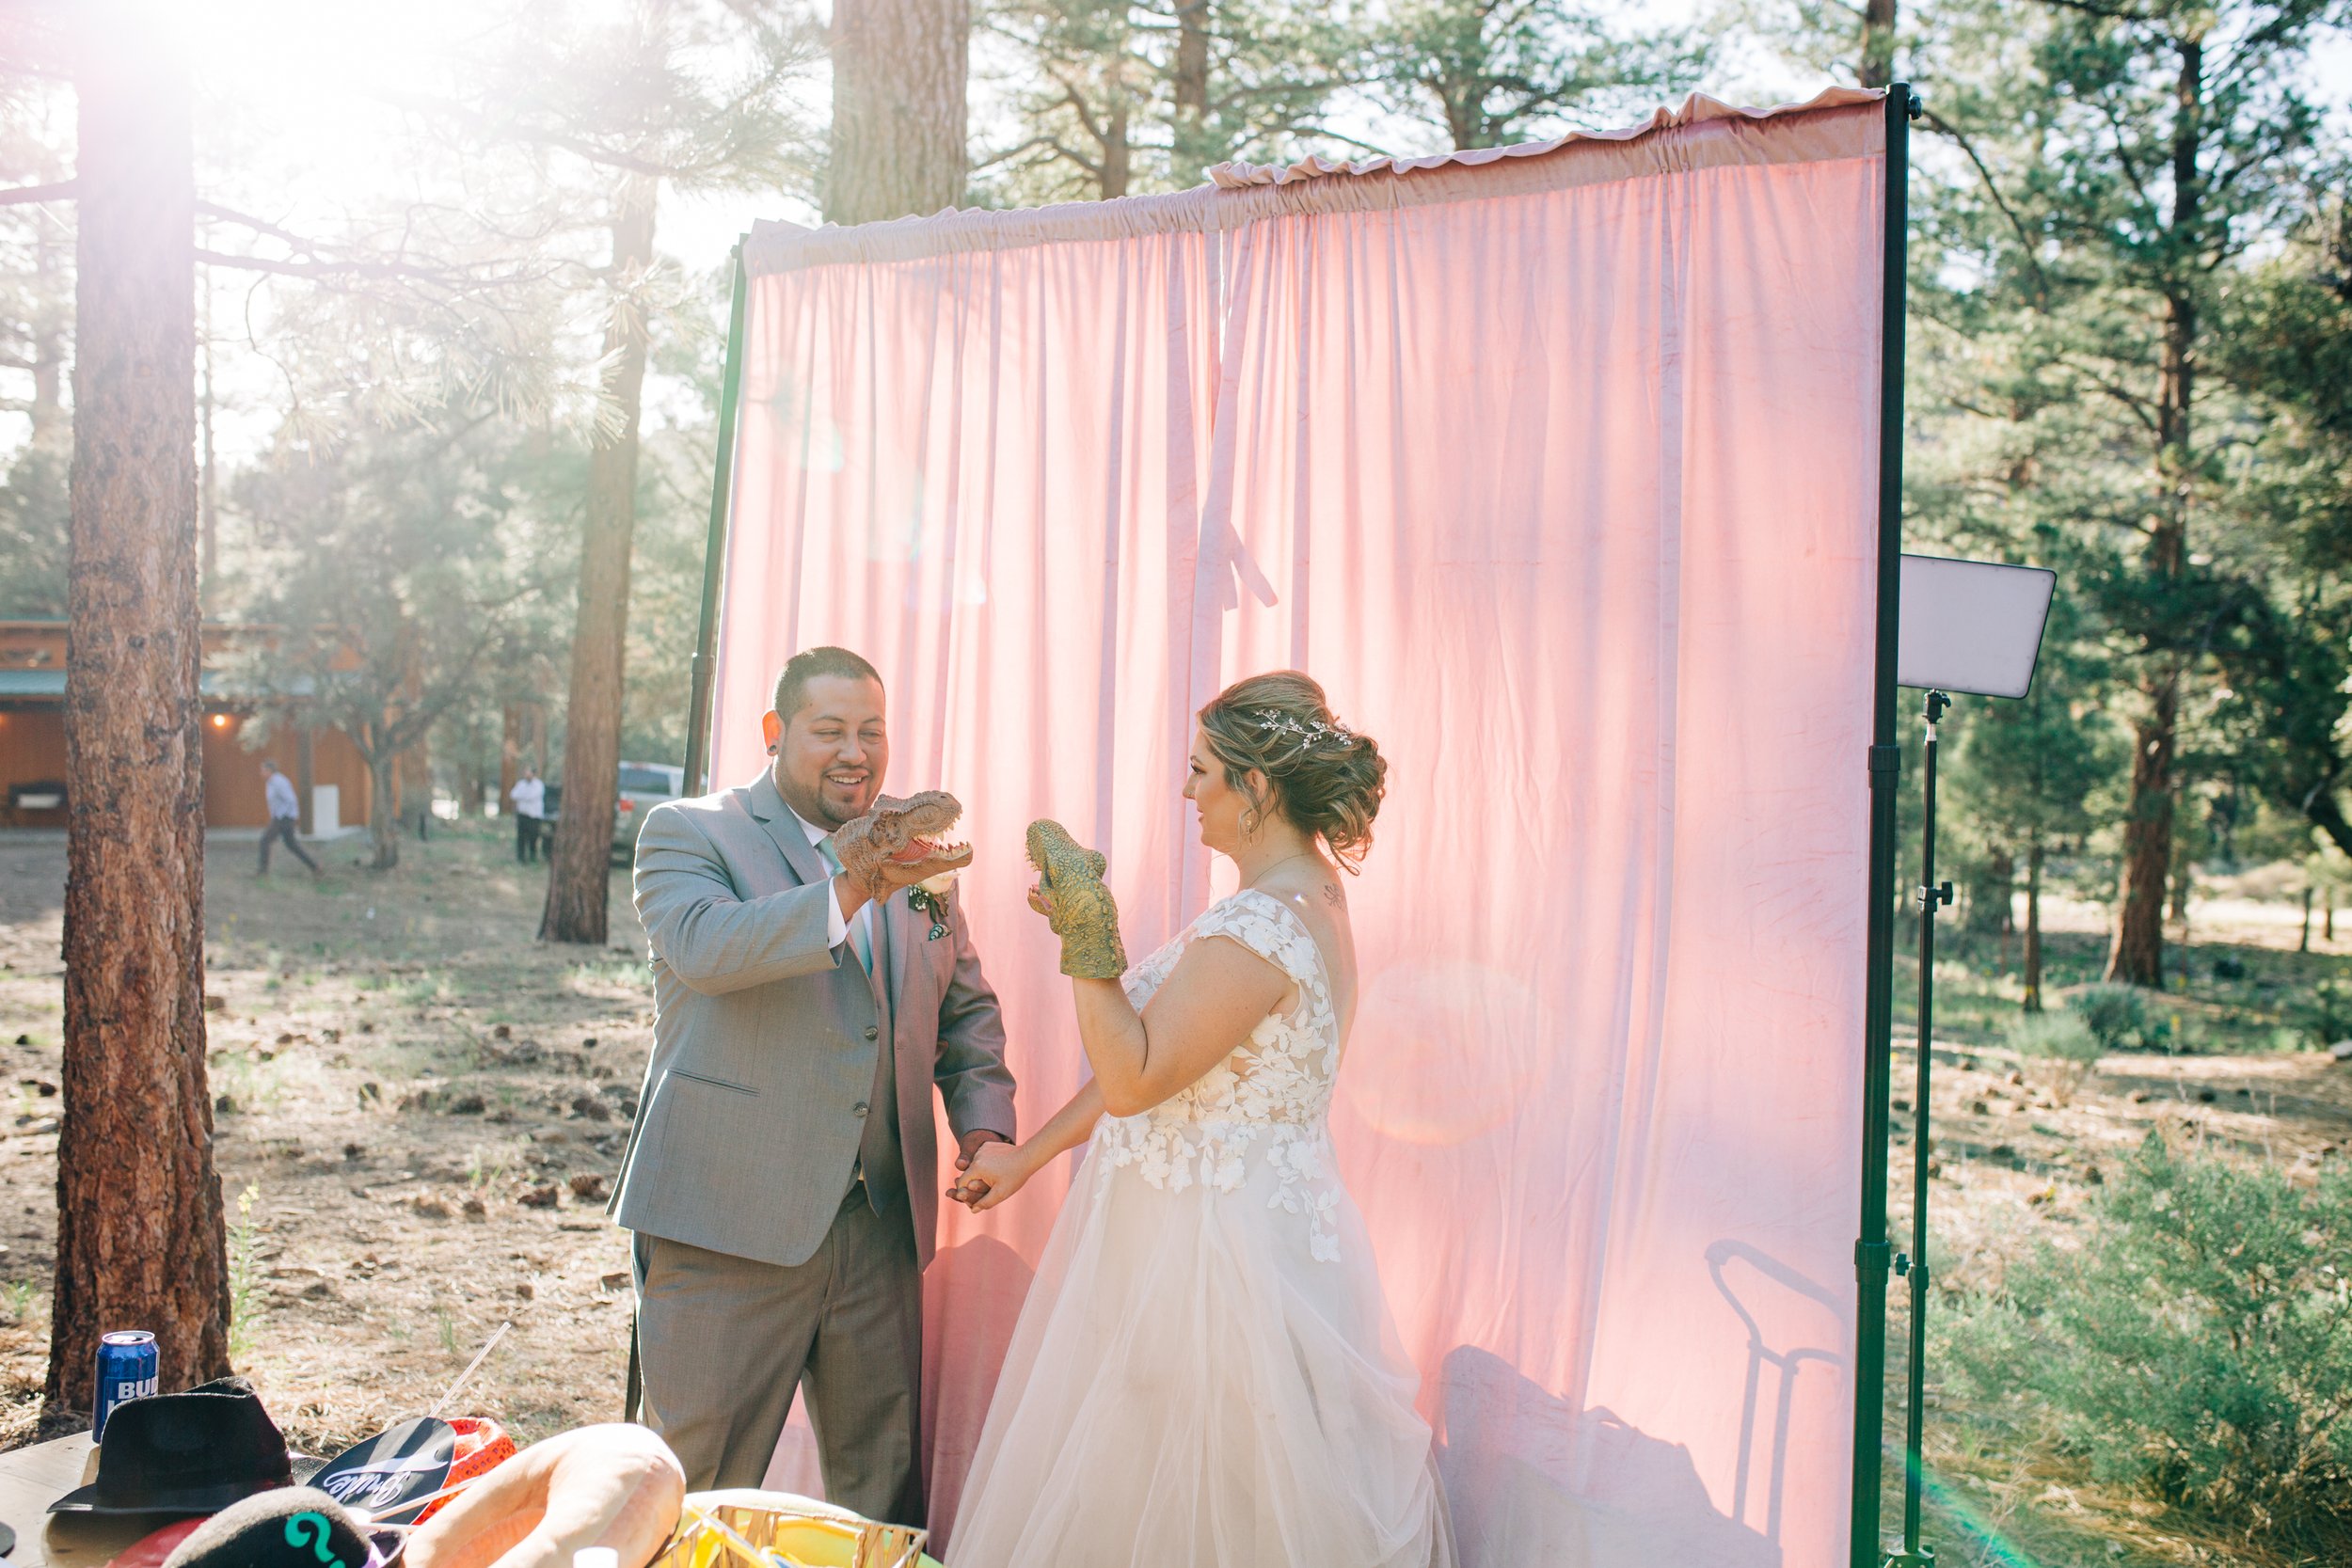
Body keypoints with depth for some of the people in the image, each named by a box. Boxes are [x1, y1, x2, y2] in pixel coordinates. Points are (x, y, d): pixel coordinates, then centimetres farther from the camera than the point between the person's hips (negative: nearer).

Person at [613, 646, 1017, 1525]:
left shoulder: (911, 854, 12)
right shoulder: (687, 832, -3)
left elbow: (966, 1008, 19)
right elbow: (704, 945, -24)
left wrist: (985, 1124, 1)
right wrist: (848, 893, -38)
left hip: (880, 1224, 5)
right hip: (729, 1222, -4)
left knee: (885, 1484, 14)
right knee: (703, 1492, 7)